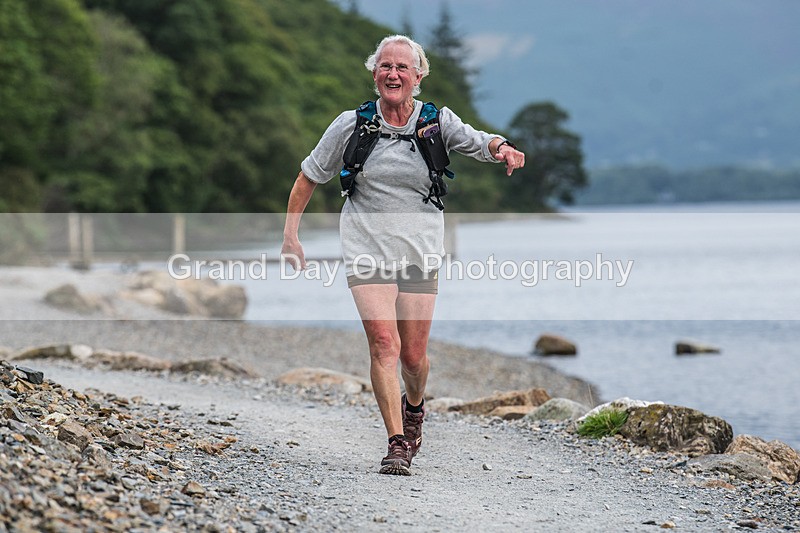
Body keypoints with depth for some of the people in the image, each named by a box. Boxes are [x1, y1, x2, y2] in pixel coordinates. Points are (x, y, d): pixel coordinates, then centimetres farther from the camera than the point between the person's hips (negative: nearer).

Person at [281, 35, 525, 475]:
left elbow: (477, 142, -17)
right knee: (384, 342, -17)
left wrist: (501, 148, -40)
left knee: (413, 355, 5)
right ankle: (397, 444, -15)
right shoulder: (351, 125, -2)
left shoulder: (437, 122, -1)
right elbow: (309, 176, 8)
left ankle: (413, 407, 39)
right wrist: (291, 235, 3)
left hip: (419, 252, 1)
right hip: (366, 249, -1)